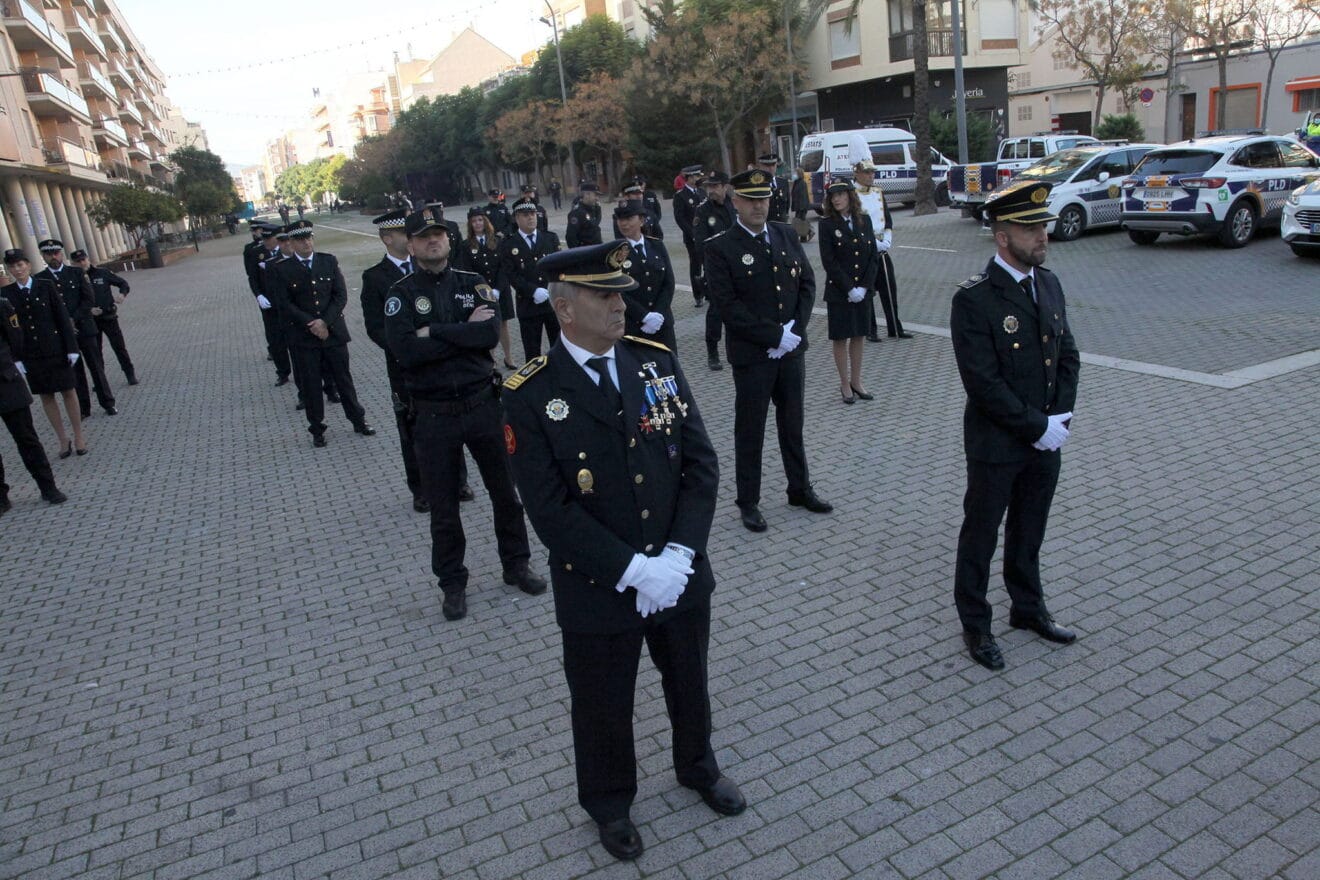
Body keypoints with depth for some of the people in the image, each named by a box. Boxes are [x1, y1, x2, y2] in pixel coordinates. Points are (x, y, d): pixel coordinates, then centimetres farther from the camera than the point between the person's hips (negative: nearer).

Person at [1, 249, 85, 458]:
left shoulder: (46, 285, -4)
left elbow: (62, 316, -4)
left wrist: (72, 347, -8)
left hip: (55, 349, -2)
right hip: (30, 354, 2)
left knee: (68, 392, 6)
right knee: (46, 396, 8)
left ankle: (79, 436, 17)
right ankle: (63, 440, 18)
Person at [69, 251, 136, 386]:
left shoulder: (102, 272, -2)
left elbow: (123, 283, 5)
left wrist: (122, 294, -15)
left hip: (109, 317, 0)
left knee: (119, 347, 4)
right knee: (95, 351, 8)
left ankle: (130, 374, 16)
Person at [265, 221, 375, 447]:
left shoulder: (329, 262, 3)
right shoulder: (281, 270, -2)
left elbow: (341, 295, -1)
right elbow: (284, 305, -7)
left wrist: (325, 321, -13)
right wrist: (312, 325, -15)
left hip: (334, 332, 1)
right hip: (302, 338, -1)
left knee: (343, 378, 11)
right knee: (311, 384, 6)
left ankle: (358, 421, 24)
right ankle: (317, 429, 18)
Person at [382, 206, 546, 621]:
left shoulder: (473, 284, 2)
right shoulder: (400, 295, -4)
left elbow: (491, 333, -15)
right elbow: (406, 352, -19)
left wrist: (435, 332, -17)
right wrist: (466, 331, -15)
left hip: (482, 403, 2)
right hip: (434, 415, -1)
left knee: (504, 490, 14)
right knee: (443, 506, 10)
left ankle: (516, 564, 34)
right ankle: (452, 583, 28)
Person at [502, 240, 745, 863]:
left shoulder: (657, 362, -4)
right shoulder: (530, 396, -16)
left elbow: (701, 463, -5)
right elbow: (551, 510, -19)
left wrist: (677, 556, -15)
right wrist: (634, 571, -22)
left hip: (681, 575, 4)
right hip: (598, 591, -3)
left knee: (689, 682, 25)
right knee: (604, 706, 18)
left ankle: (697, 765, 55)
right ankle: (609, 802, 47)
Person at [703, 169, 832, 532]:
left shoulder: (786, 235, 6)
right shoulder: (719, 248, -10)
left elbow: (807, 283, 6)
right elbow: (728, 305, -16)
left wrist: (794, 330, -8)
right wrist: (775, 336, -18)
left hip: (792, 349, 5)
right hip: (752, 354, -5)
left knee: (792, 424, 17)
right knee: (750, 430, 7)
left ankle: (800, 489, 32)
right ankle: (748, 502, 20)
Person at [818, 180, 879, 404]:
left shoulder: (864, 220, 4)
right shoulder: (827, 224, -6)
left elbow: (873, 255, 2)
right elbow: (829, 261, -11)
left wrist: (864, 286, -9)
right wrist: (849, 289, -15)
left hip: (863, 290, 4)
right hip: (838, 291, -3)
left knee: (859, 336, 11)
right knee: (841, 338, 4)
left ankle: (856, 382, 22)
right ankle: (845, 385, 15)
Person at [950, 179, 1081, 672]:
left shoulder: (1048, 282, 4)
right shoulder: (974, 298, -19)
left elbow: (1067, 354, 9)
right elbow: (984, 383, -22)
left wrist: (1061, 416, -4)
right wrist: (1037, 427, -17)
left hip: (1046, 441, 7)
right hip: (996, 445, -6)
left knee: (1029, 533, 22)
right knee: (980, 536, 10)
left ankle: (1028, 609, 41)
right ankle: (975, 626, 27)